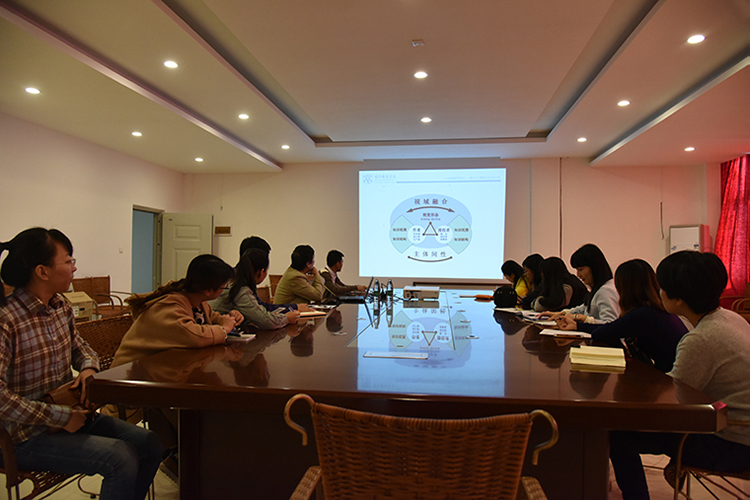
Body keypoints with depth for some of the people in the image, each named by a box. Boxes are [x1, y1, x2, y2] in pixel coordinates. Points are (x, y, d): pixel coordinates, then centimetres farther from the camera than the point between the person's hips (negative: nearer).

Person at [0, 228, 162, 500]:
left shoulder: (60, 306, 2)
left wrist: (88, 367, -3)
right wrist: (60, 417, -21)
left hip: (69, 413, 8)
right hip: (26, 436, -7)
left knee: (148, 443, -2)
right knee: (121, 459, -23)